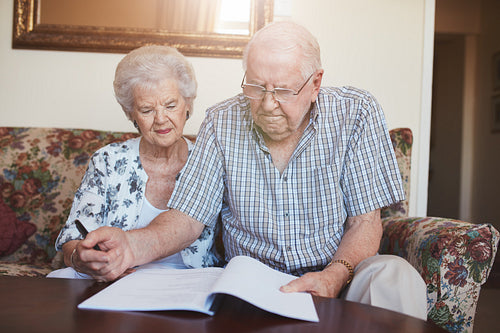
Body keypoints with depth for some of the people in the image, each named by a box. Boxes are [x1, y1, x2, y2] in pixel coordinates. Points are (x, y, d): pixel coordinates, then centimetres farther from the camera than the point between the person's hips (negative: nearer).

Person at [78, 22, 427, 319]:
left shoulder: (355, 113, -8)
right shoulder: (222, 123, -3)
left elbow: (365, 221, -6)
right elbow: (189, 216, -5)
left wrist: (335, 276, -27)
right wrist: (136, 244, -27)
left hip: (338, 275, 0)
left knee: (394, 276, -33)